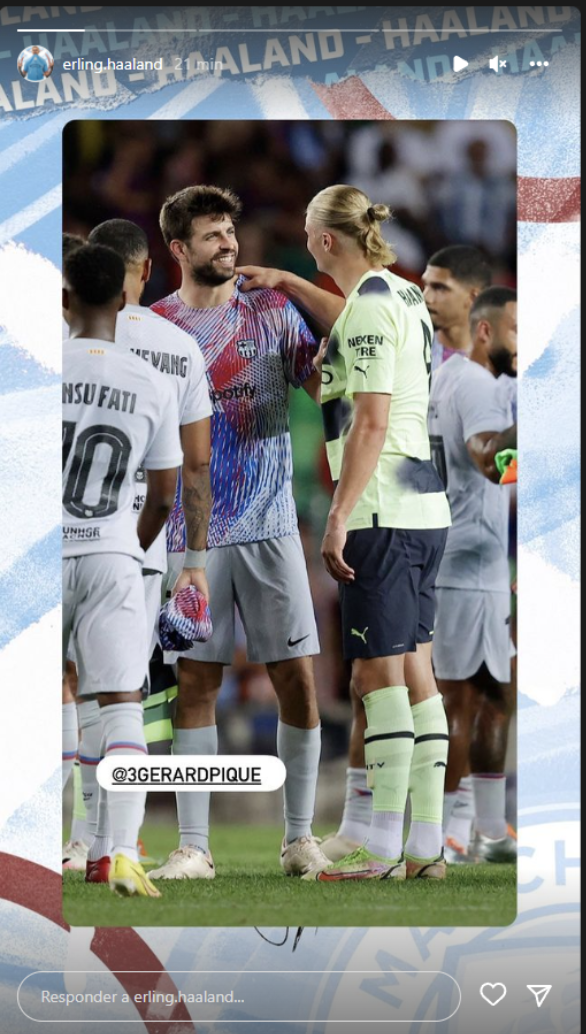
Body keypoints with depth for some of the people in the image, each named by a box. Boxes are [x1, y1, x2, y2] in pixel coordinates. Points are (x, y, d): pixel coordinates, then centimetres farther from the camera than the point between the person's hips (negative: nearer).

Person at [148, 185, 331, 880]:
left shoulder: (273, 312, 7)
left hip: (269, 526, 1)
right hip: (191, 531, -1)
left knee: (296, 676, -2)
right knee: (196, 682, 0)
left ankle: (300, 836, 8)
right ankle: (193, 845, 3)